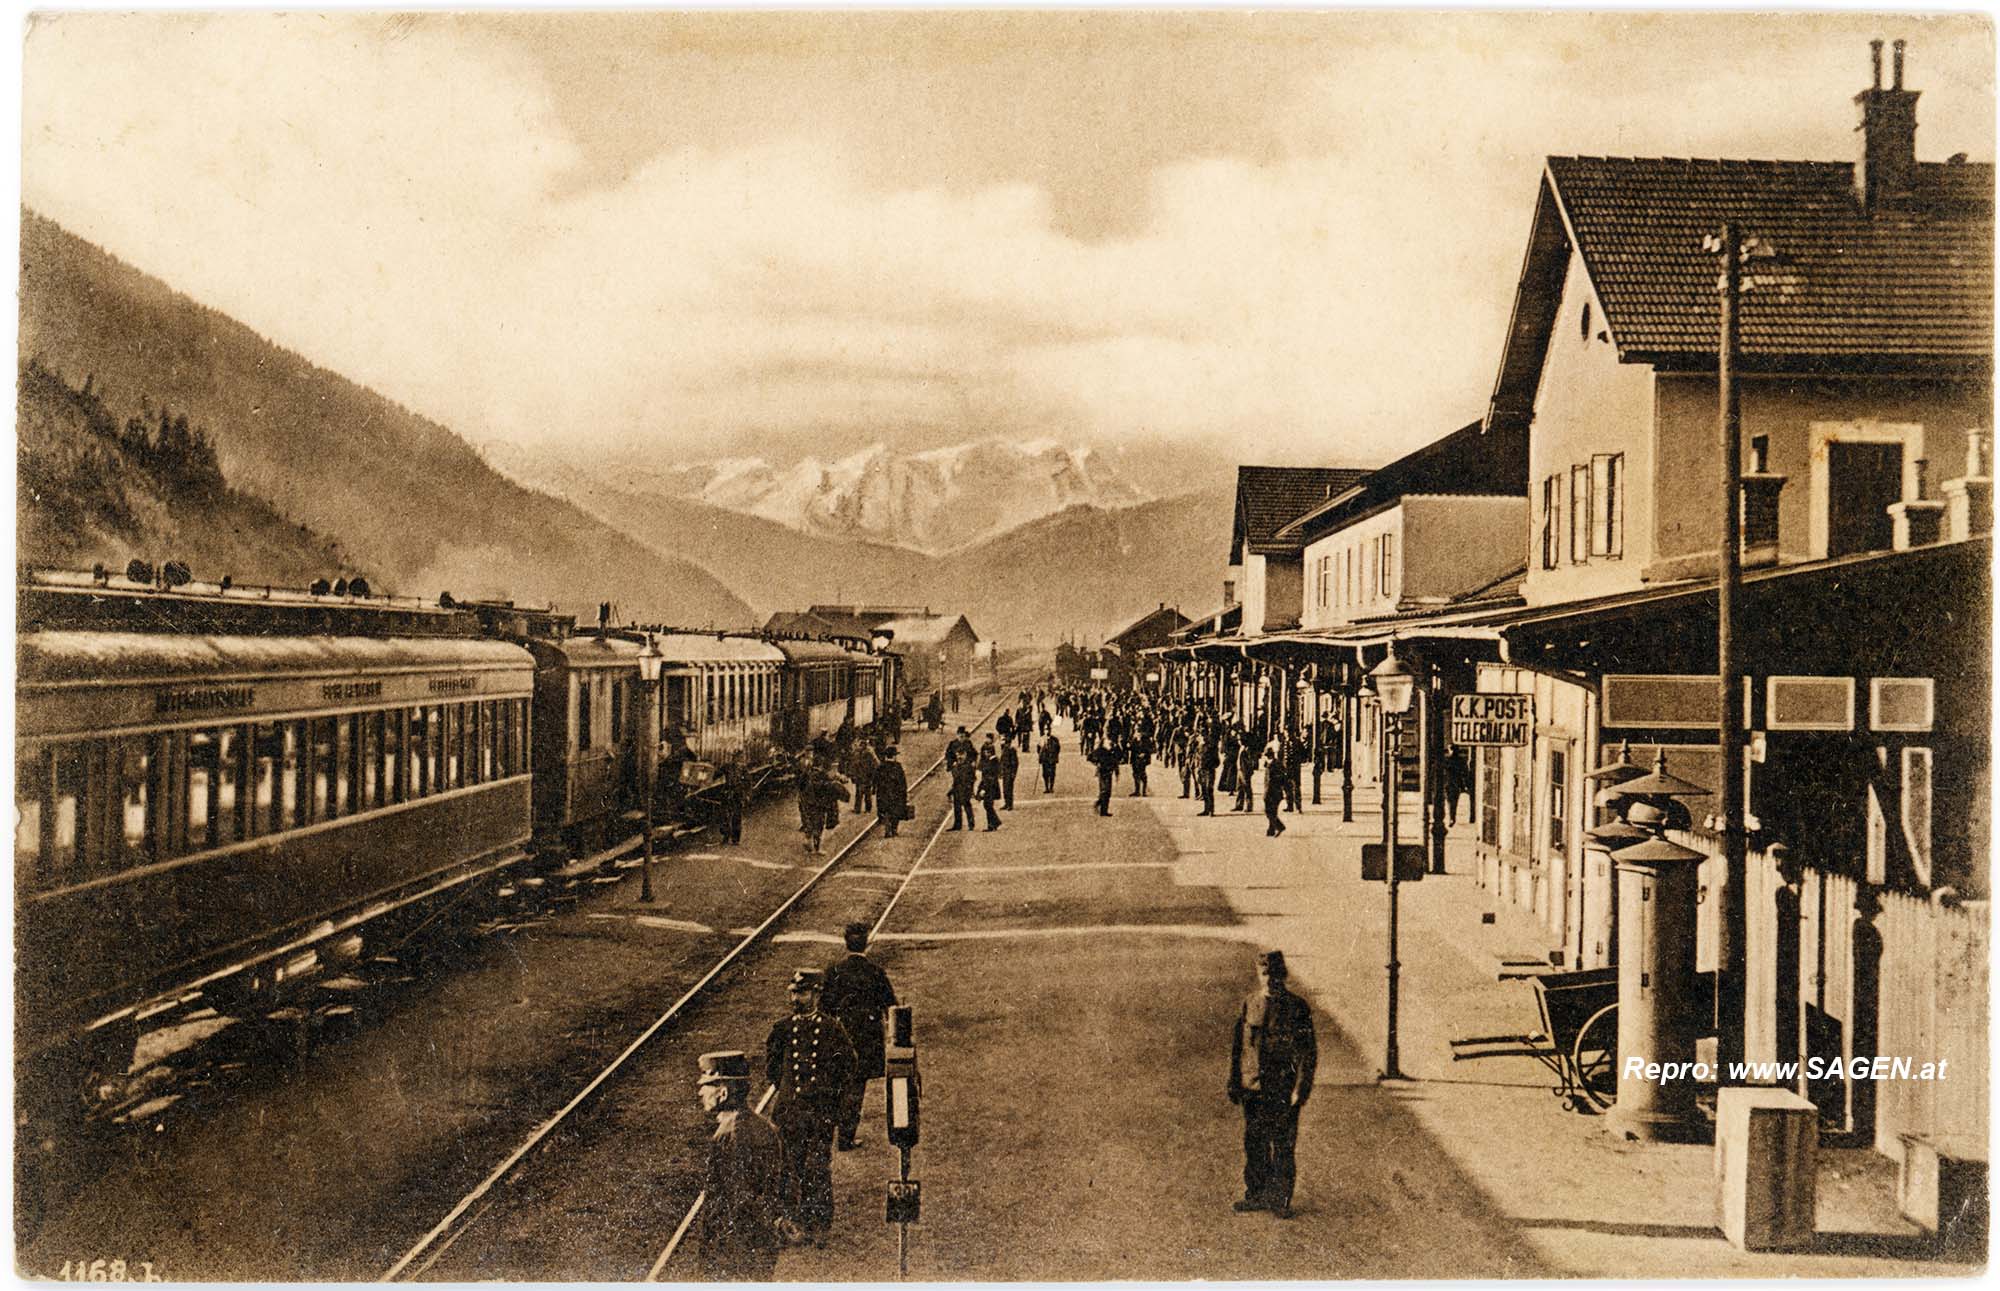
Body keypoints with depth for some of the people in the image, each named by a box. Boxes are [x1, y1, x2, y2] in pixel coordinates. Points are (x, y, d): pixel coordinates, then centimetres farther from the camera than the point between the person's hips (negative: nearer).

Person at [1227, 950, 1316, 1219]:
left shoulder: (1296, 1008, -3)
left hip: (1283, 1089, -3)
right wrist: (1234, 1084, 10)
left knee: (1283, 1146, 0)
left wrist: (1300, 1089, -10)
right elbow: (1236, 1047, 13)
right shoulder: (1248, 1006, 7)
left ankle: (1280, 1200, 9)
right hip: (1253, 1088, 3)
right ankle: (1256, 1195, 20)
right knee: (1254, 1144, 8)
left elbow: (1308, 1052, -3)